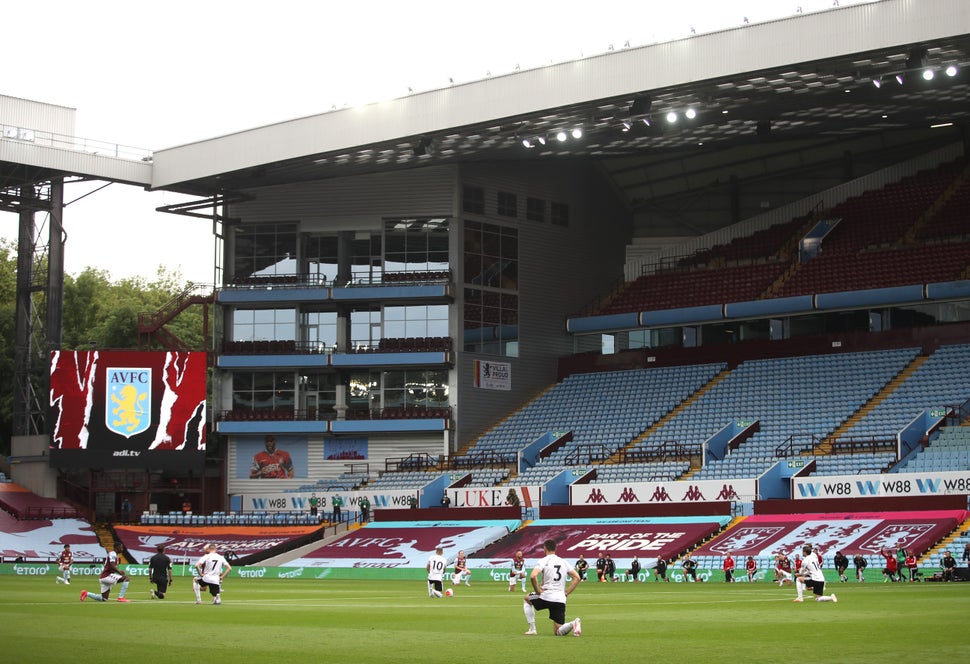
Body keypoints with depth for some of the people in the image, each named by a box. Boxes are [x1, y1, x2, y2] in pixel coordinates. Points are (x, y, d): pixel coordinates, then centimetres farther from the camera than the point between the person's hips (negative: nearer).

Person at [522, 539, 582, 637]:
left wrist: (538, 591, -6)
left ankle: (532, 629, 19)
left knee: (526, 599, 29)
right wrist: (566, 593, 11)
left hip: (545, 597, -4)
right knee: (558, 632, 8)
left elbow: (533, 576, -19)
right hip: (561, 599, 4)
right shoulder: (564, 562, 15)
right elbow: (577, 577, 11)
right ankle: (573, 623, -24)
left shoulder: (543, 561, -2)